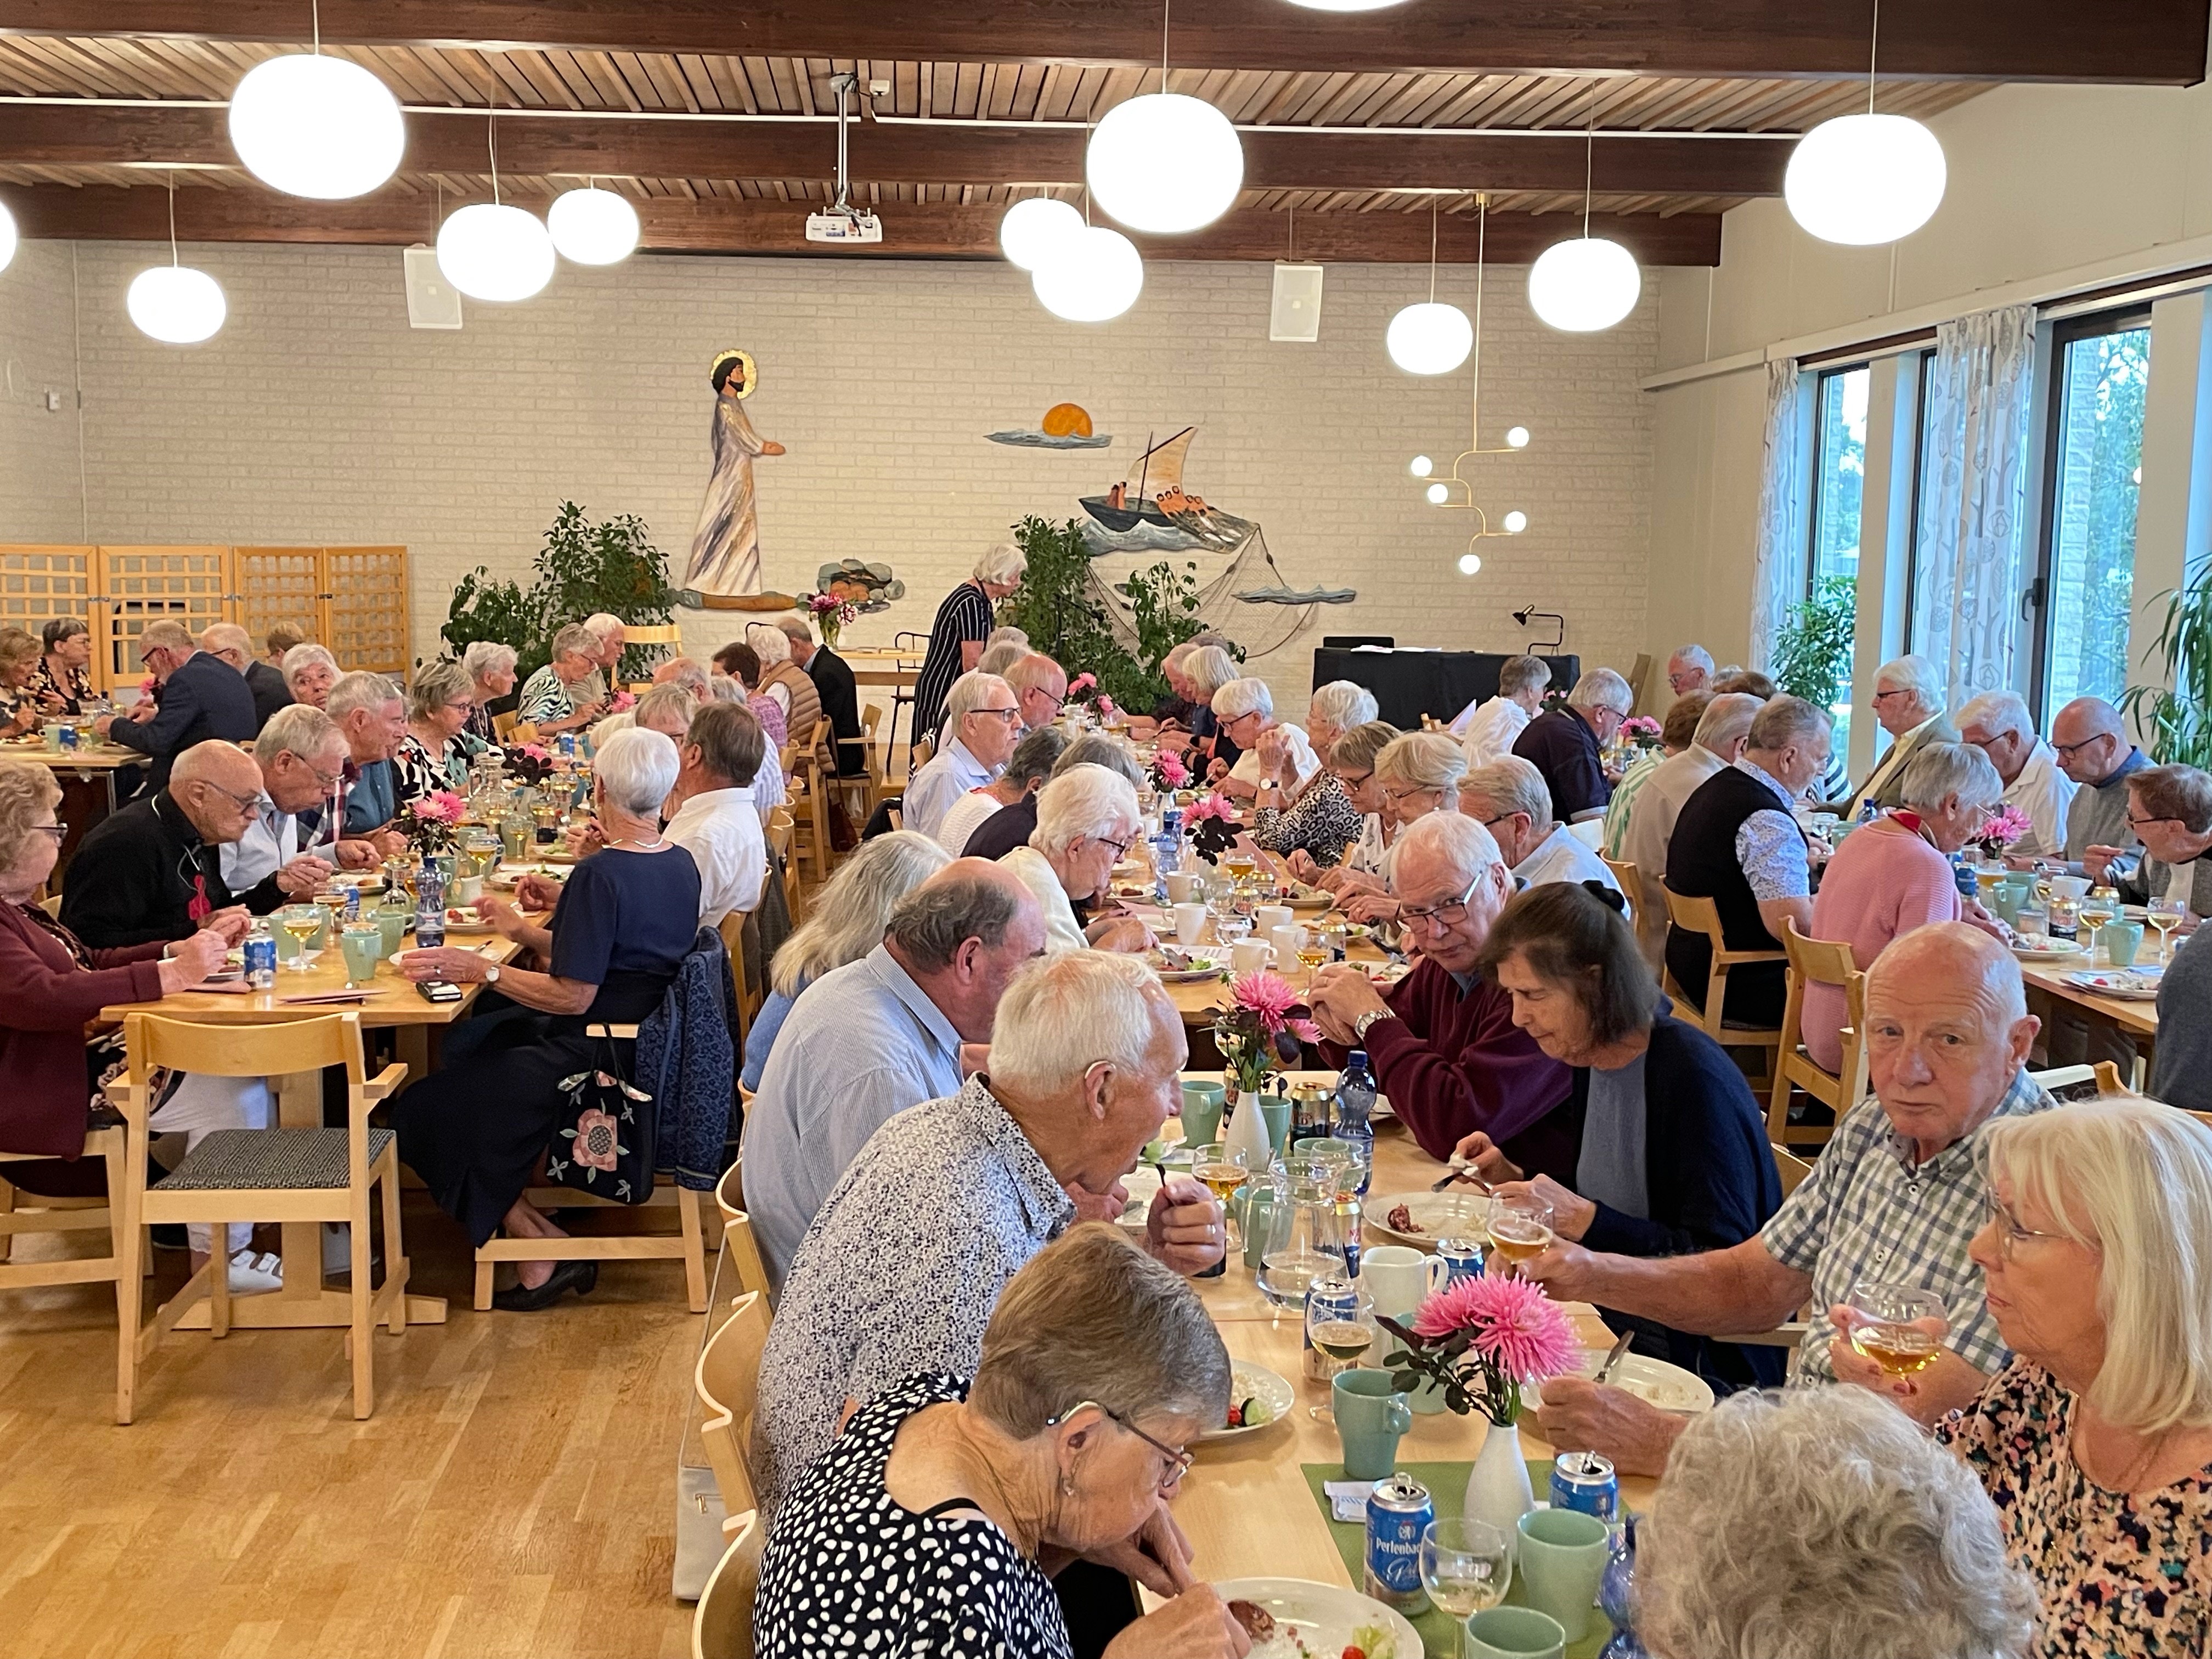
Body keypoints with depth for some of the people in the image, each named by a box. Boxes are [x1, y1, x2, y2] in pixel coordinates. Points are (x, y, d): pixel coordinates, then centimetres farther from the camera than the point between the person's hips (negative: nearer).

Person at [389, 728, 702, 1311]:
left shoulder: (599, 875, -23)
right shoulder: (682, 865, 3)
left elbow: (573, 996, -23)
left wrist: (481, 970, -17)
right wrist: (527, 933, 21)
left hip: (593, 1057, -10)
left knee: (423, 1111, 0)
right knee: (472, 1041, 27)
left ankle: (539, 1247, 2)